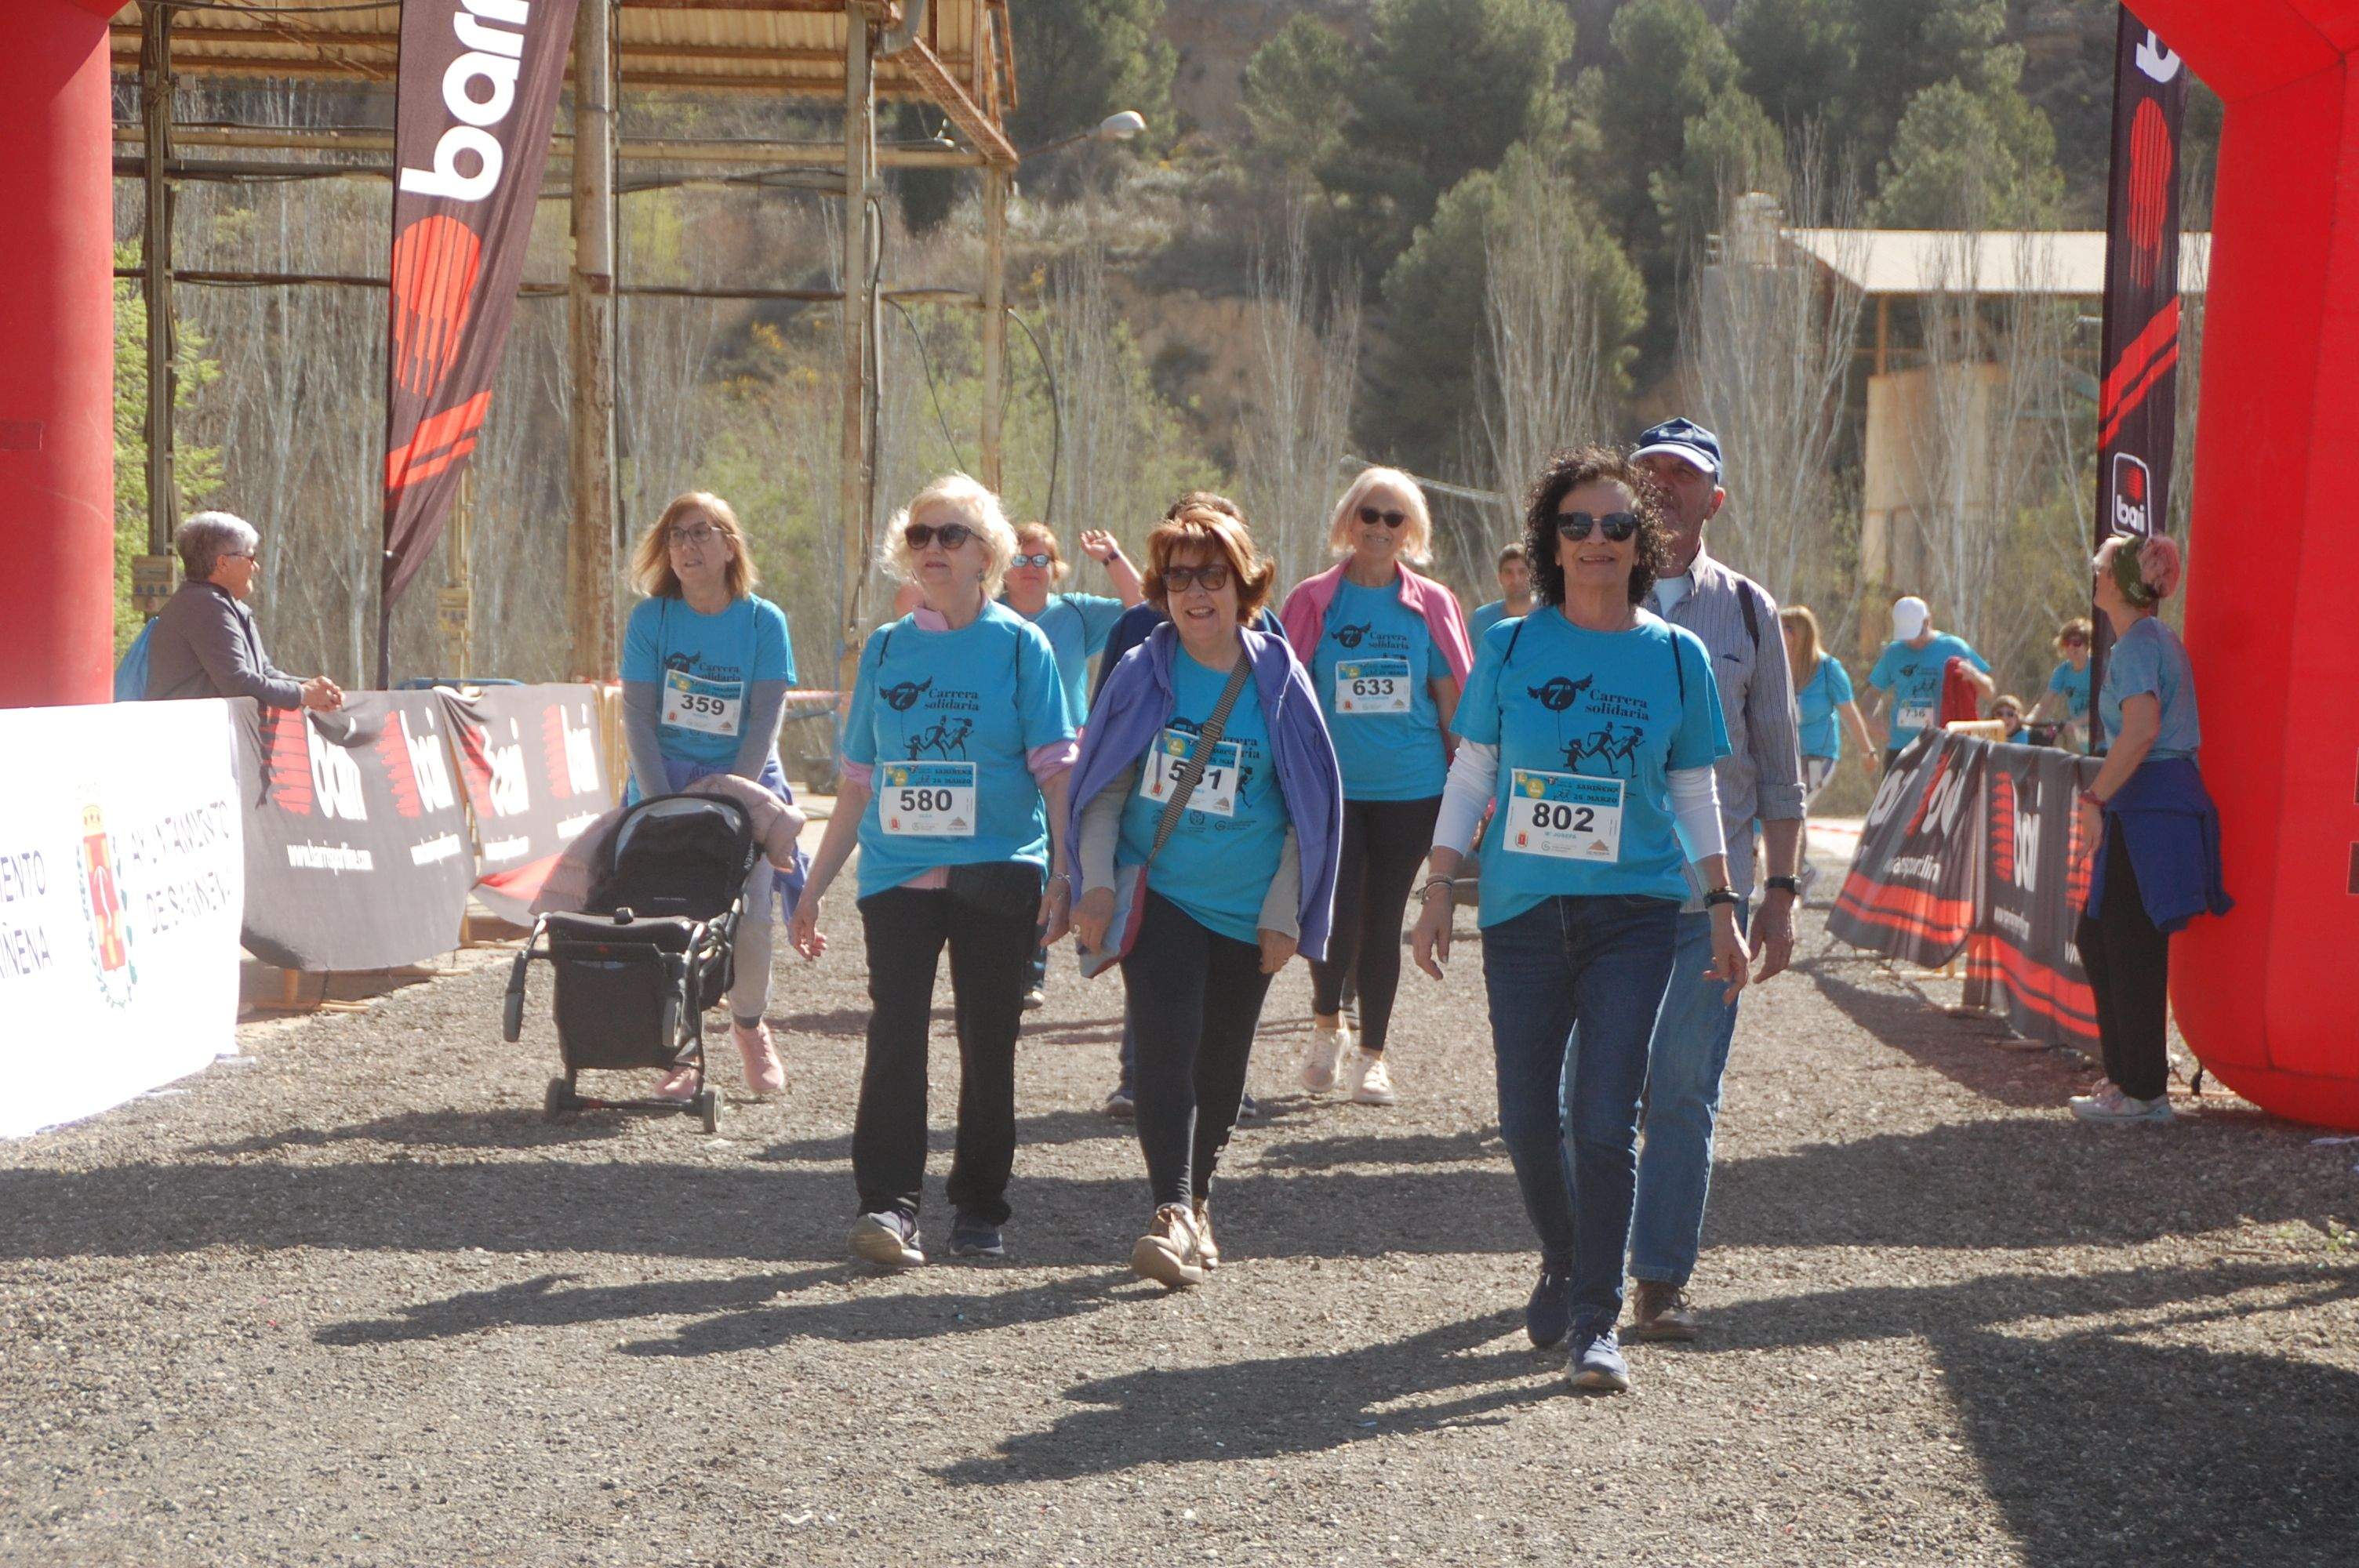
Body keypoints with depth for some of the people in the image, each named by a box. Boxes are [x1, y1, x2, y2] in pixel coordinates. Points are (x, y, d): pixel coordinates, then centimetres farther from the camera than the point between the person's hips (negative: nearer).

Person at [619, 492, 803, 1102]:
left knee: (750, 919, -8)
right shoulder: (649, 619, 0)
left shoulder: (764, 621, -2)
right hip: (666, 782, 1)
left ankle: (749, 1024, 21)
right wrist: (663, 807, -11)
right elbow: (638, 718, -2)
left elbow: (765, 720, -5)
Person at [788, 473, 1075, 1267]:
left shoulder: (1021, 644, 4)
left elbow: (1055, 770, 0)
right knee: (895, 1030, -13)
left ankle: (980, 1209, 14)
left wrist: (1065, 874, -11)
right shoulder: (885, 647, 11)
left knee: (988, 1041, 3)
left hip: (998, 874, -1)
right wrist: (814, 886, 14)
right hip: (898, 873, 2)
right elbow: (859, 783, 16)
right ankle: (887, 1203, -17)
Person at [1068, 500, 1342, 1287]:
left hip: (1245, 910, 1)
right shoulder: (1142, 675, 0)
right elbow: (1102, 788, 5)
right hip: (1157, 896, -1)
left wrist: (1285, 913, 0)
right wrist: (1096, 882, -6)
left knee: (1222, 1065, 9)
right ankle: (1172, 1213, -20)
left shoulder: (1278, 682, 0)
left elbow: (1309, 810, 4)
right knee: (1166, 1049, -16)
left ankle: (1196, 1195, 30)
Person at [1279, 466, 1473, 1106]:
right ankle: (1327, 1025, 19)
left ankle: (1370, 1055, 18)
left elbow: (1450, 702, 7)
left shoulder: (1431, 605, 4)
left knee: (1383, 920, 6)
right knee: (1336, 917, -9)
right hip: (1330, 787, -1)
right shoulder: (1313, 601, 1)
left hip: (1410, 789, 1)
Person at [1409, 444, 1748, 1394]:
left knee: (1604, 1121, -10)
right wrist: (1438, 893, 3)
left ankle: (1597, 1322, -2)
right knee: (1527, 1121, 7)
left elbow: (1695, 795, 10)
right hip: (1523, 912, 1)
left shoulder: (1676, 656, 3)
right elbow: (1470, 777, 7)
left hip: (1633, 913, -1)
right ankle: (1561, 1264, 34)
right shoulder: (1509, 648, 2)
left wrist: (1722, 907, 7)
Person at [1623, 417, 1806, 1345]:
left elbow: (1779, 768, 11)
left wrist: (1780, 891, 5)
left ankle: (1663, 1280, 2)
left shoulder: (1746, 611, 10)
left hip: (1710, 891, 0)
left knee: (1685, 1089, -3)